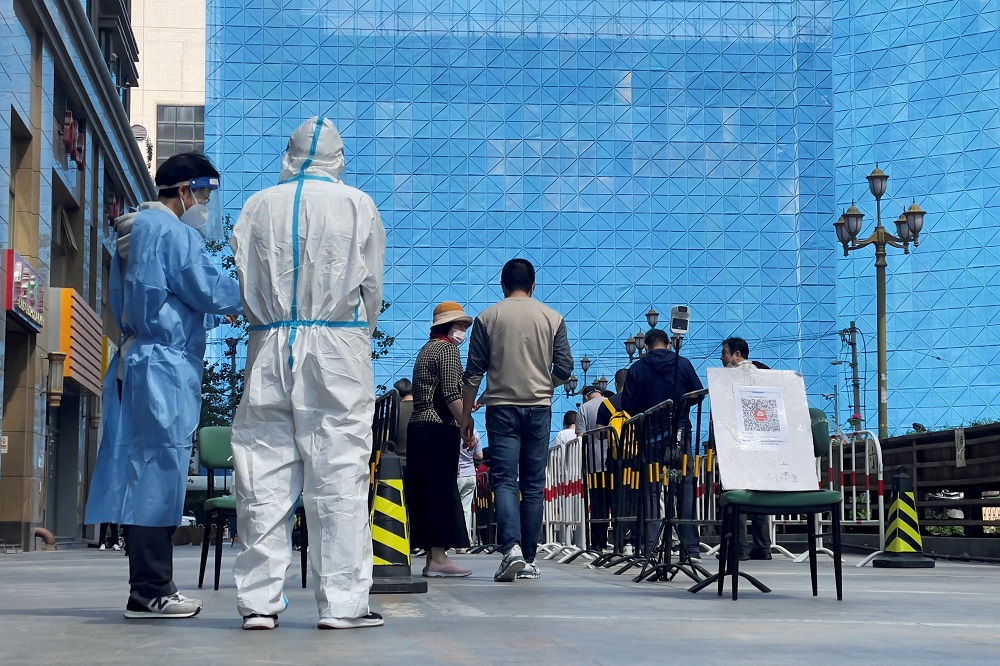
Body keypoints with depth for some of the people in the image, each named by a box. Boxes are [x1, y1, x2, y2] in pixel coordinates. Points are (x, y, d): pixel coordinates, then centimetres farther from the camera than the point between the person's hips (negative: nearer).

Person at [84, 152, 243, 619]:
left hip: (134, 363, 10)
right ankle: (150, 592, -6)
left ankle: (149, 588, 13)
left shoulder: (133, 233, 21)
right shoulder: (173, 232, -9)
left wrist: (216, 314, 24)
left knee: (143, 475, 9)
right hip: (165, 369, -10)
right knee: (159, 473, -8)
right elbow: (208, 288, -13)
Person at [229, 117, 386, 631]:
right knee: (339, 474, -2)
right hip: (338, 347, -2)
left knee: (264, 475, 3)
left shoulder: (257, 206, 8)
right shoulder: (357, 205, 3)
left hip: (269, 348, 2)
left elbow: (244, 285, 10)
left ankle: (258, 601, 3)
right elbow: (371, 288, 6)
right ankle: (342, 602, -2)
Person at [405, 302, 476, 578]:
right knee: (442, 491, -9)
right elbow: (451, 395, -16)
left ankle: (432, 558, 7)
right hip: (439, 429, -9)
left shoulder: (426, 350, 22)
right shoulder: (447, 349, -7)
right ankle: (438, 558, -12)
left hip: (418, 427, 9)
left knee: (427, 491, 7)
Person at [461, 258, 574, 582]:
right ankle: (528, 559, 8)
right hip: (539, 408, 1)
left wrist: (466, 415, 8)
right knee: (533, 484, 6)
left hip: (501, 407, -1)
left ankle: (511, 547, -23)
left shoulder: (488, 317, 2)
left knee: (504, 480, -4)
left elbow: (473, 373, 1)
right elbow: (564, 369, 2)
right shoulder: (552, 318, 4)